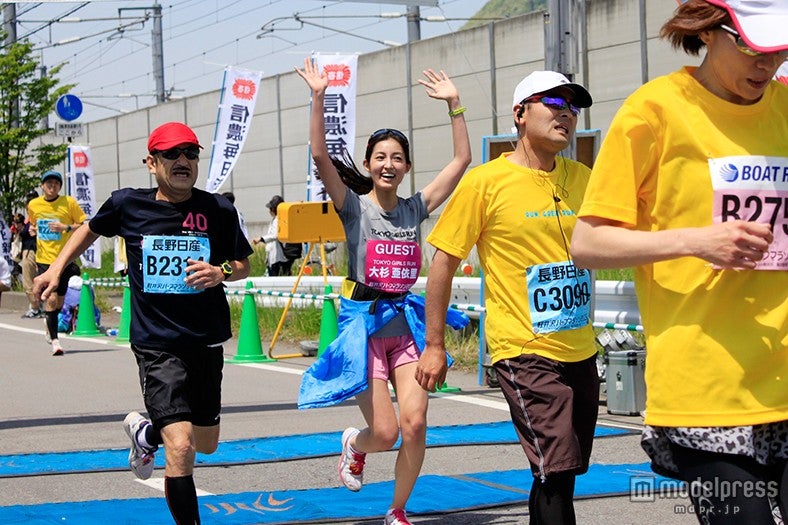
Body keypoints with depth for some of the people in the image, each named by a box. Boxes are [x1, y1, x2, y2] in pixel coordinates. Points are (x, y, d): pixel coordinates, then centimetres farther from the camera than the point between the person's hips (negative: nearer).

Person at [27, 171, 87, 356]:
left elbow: (85, 226, 0)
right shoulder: (33, 205, 5)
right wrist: (32, 229, 2)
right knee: (51, 298, -15)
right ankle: (54, 340, -8)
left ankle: (50, 327, 40)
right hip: (44, 259, 0)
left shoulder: (69, 203, -3)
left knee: (59, 302, 9)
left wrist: (66, 228, -15)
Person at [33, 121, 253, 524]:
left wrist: (220, 273, -12)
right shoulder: (127, 205, -4)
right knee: (180, 448, -17)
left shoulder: (218, 210, -4)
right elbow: (91, 229, 18)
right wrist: (57, 268, 11)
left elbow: (244, 264, 9)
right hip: (156, 344, -3)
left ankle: (145, 433, 49)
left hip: (206, 342, 3)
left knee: (207, 444, 19)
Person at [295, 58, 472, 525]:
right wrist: (319, 97, -24)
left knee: (415, 423, -10)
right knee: (385, 432, -6)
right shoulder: (354, 206, -4)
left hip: (405, 322, 3)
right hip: (364, 322, -3)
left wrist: (454, 104, -1)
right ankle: (354, 445, 32)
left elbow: (462, 160, 3)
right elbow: (320, 156, -18)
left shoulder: (415, 208, 5)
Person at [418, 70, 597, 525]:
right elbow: (444, 262, -2)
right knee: (556, 471, -13)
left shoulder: (583, 179, 7)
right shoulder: (486, 181, -6)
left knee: (562, 474, 12)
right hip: (525, 351, -6)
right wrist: (434, 346, -2)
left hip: (580, 351, 6)